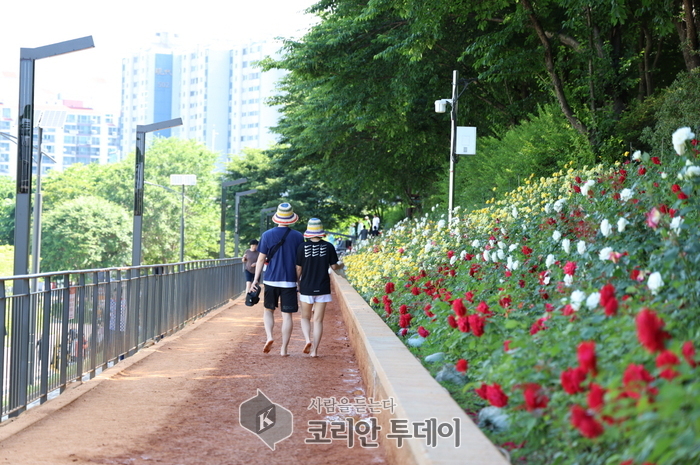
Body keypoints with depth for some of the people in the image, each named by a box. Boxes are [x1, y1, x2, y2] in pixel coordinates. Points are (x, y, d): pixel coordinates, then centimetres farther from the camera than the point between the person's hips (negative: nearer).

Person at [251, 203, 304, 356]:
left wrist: (255, 279, 6)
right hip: (290, 281, 0)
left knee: (268, 310, 17)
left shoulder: (267, 235, -3)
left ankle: (269, 336, -6)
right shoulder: (298, 237, -2)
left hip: (271, 280, 0)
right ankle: (284, 349, 5)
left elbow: (261, 259, 0)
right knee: (287, 315, 5)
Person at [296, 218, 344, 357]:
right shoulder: (328, 247, -5)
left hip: (306, 288, 0)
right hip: (323, 288, 0)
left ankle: (307, 340, -9)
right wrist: (341, 265, 24)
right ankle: (315, 350, 3)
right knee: (318, 320, 6)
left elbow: (298, 269, -2)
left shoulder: (302, 247, -6)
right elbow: (334, 266, 1)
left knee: (305, 317, 15)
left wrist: (297, 284, 13)